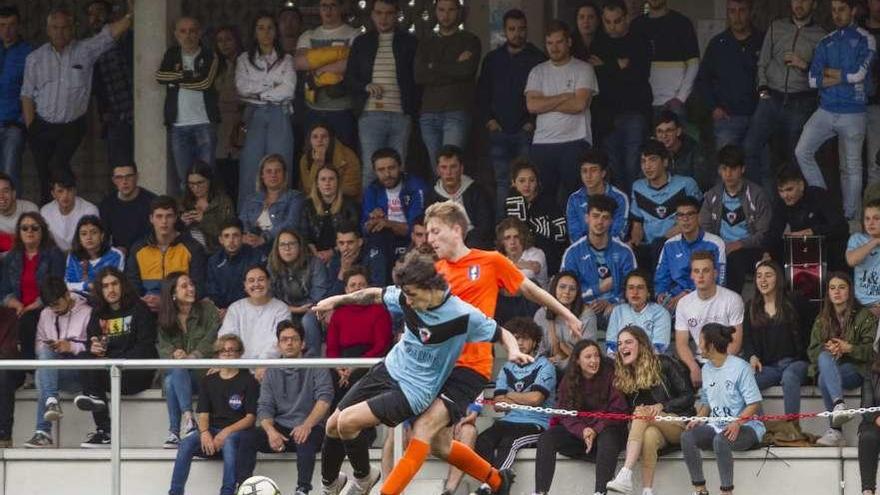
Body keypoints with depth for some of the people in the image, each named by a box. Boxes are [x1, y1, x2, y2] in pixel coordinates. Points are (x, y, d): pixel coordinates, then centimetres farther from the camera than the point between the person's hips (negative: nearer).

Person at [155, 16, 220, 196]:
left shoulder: (210, 56, 4)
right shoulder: (171, 55, 13)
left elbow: (205, 82, -12)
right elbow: (160, 77, -5)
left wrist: (177, 78, -3)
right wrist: (189, 76, -9)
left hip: (204, 122, -2)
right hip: (178, 124, 2)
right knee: (182, 176, 0)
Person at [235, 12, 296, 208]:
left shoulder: (286, 60, 11)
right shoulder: (245, 60, 14)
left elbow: (288, 90, -4)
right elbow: (242, 87, -1)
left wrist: (258, 93, -3)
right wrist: (271, 86, -5)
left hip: (279, 116, 0)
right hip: (254, 116, 0)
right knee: (250, 167, -7)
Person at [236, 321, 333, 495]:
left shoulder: (316, 368, 4)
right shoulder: (272, 373, 16)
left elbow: (324, 399, -11)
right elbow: (264, 408, 7)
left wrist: (307, 425, -27)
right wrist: (271, 431, -16)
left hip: (310, 428, -4)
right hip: (280, 429, 4)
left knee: (305, 439, -38)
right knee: (247, 436, -20)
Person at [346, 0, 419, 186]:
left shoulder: (409, 42, 9)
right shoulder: (362, 43, 13)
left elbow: (417, 78, 10)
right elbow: (349, 78, 14)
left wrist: (413, 109, -2)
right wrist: (366, 86, -6)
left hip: (401, 115, 0)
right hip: (370, 114, 0)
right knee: (370, 169, -6)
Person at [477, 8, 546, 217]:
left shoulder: (537, 58, 4)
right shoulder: (493, 59, 15)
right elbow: (482, 93, 17)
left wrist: (534, 122, -8)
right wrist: (488, 120, 4)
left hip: (526, 131, -3)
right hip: (499, 130, 3)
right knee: (502, 182, 1)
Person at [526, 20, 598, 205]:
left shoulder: (583, 69, 4)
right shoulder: (538, 72, 15)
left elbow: (579, 104, -9)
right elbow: (532, 105, 0)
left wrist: (546, 103, -1)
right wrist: (565, 97, -4)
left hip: (575, 142, -3)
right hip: (542, 143, 3)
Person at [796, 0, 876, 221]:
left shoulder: (865, 40, -3)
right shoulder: (825, 43, 10)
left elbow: (859, 74, -15)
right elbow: (814, 80, 3)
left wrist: (829, 73, -2)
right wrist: (843, 77, -7)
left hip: (852, 113, -4)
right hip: (826, 110, 4)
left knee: (851, 167, 2)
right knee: (802, 152, -7)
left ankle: (850, 217, 10)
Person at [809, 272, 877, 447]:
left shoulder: (864, 316, 7)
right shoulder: (822, 320, 19)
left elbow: (872, 350, -1)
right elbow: (812, 351, 11)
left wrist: (849, 348, -18)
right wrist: (826, 348, -12)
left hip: (856, 369, -4)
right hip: (828, 366, 4)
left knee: (824, 378, -36)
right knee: (824, 356, -36)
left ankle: (834, 431, -45)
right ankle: (839, 404, -51)